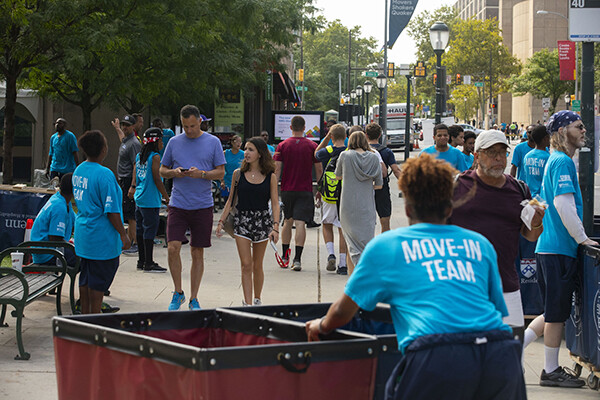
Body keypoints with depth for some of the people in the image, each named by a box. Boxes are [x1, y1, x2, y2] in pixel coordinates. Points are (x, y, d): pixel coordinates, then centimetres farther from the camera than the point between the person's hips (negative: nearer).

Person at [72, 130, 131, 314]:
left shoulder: (78, 170, 6)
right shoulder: (104, 175, -21)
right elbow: (111, 210, -21)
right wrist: (123, 235, -13)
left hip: (83, 234, 9)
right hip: (101, 237, -9)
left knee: (86, 277, 17)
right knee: (99, 280, 1)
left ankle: (85, 314, 26)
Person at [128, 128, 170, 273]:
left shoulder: (139, 156, 10)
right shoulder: (155, 157, -13)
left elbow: (135, 175, 13)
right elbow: (157, 179, -15)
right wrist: (166, 197, -10)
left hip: (139, 199, 8)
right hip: (150, 201, -8)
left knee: (141, 229, 12)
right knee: (150, 230, -4)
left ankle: (141, 261, 20)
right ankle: (148, 263, -1)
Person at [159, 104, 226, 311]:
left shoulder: (213, 142, 3)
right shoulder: (174, 142, 8)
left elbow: (221, 172, 3)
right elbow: (162, 170, 14)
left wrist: (201, 174, -15)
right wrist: (174, 172, -8)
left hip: (203, 206, -1)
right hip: (178, 204, 1)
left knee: (197, 253, 5)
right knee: (173, 248, -11)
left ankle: (193, 299, 15)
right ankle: (178, 293, 8)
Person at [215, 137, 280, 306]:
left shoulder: (270, 177, -1)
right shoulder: (238, 174, 3)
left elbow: (275, 203, -3)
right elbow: (231, 200, 10)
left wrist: (275, 227, -13)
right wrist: (221, 221, 6)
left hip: (262, 221, 0)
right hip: (242, 220, 0)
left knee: (257, 266, 9)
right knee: (246, 265, -7)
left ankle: (257, 299, 25)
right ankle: (247, 303, -8)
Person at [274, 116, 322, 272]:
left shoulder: (282, 145, 0)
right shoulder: (312, 146, -1)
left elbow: (277, 169, -4)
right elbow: (319, 170, 1)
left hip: (287, 189, 2)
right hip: (305, 190, -2)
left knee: (287, 222, 17)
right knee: (300, 223, -6)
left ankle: (284, 256, 24)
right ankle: (297, 259, -15)